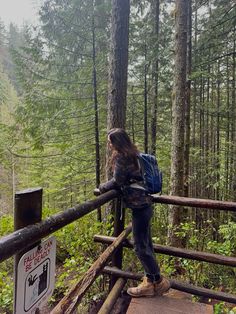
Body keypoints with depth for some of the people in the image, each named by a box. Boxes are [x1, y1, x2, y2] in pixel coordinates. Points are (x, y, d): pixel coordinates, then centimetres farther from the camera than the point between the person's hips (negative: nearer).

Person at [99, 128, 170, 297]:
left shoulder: (121, 157, -13)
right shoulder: (131, 154, 15)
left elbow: (117, 181, -13)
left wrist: (103, 186, 3)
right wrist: (110, 185, 14)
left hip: (139, 205, -10)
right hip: (145, 203, 10)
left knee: (141, 246, 2)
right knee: (146, 243, 17)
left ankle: (158, 282, 16)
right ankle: (151, 280, 30)